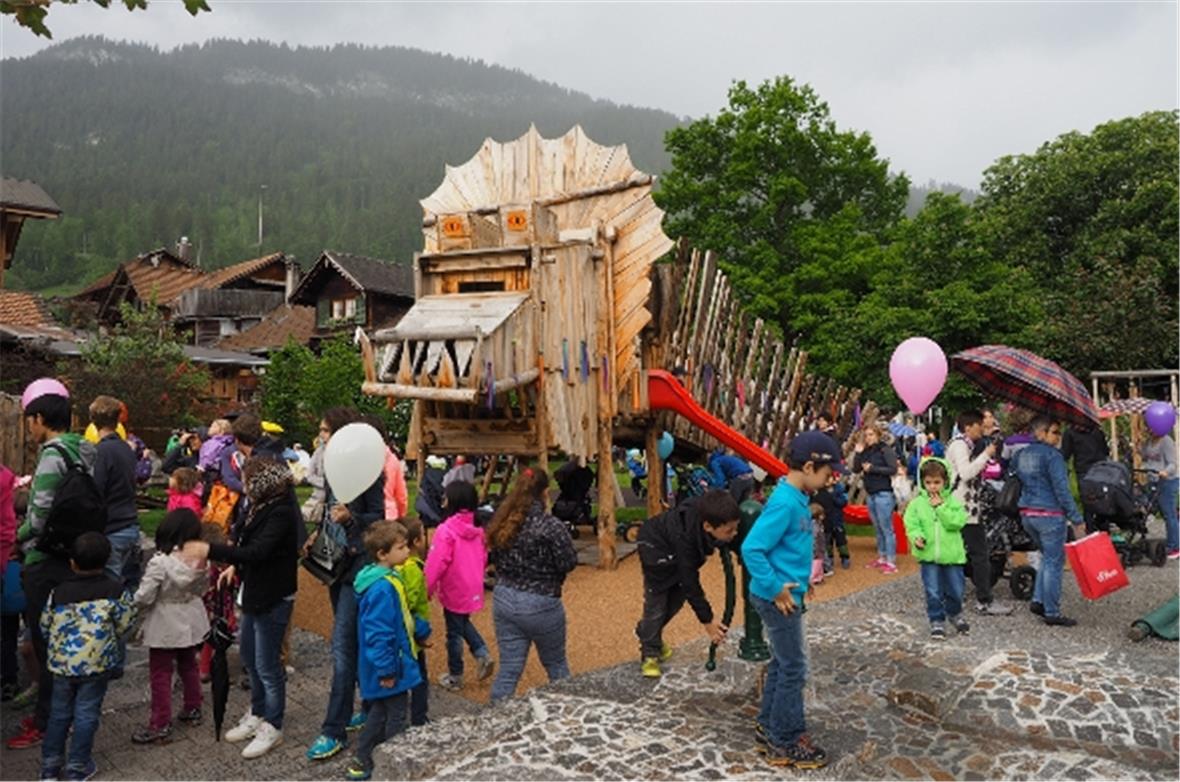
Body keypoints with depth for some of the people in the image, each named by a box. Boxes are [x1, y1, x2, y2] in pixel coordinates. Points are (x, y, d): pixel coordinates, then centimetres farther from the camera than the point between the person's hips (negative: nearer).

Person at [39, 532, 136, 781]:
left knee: (59, 713, 17)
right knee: (86, 714, 7)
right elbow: (124, 625, -4)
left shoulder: (58, 592, -1)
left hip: (61, 663, 3)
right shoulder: (115, 591, -9)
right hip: (96, 663, -3)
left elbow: (45, 627, 8)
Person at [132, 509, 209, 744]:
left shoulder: (160, 562, -26)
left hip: (165, 627, -5)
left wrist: (138, 608, 0)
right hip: (191, 622, 6)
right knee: (188, 665, 22)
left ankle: (161, 724, 12)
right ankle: (193, 709, 35)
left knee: (160, 674, 6)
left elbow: (143, 597, -21)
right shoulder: (198, 560, -10)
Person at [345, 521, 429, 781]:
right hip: (390, 669, -10)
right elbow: (378, 633, -27)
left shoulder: (390, 579, 5)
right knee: (396, 716, 4)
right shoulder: (382, 588, -27)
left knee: (380, 711, 22)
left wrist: (422, 629, 10)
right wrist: (387, 669, -24)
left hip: (393, 665, 10)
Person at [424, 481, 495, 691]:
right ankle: (482, 654, 14)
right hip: (473, 589, 6)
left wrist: (427, 589, -9)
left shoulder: (446, 530, -22)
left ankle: (455, 676, 22)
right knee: (464, 623, 28)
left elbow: (436, 563, -20)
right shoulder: (477, 528, 0)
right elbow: (484, 558, 9)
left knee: (454, 632, 9)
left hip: (454, 591, -6)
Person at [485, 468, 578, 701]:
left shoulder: (501, 523, -2)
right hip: (541, 605, -4)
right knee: (556, 665, 18)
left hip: (504, 600, 4)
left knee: (508, 669, 11)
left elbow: (495, 559, 8)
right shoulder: (551, 526, -20)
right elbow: (569, 563, -13)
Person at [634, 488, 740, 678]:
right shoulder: (684, 536, -45)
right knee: (656, 601, -7)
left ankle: (647, 634, 37)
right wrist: (707, 620, -27)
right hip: (656, 548, -6)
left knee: (677, 598, 13)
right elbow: (690, 583, -34)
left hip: (679, 550, 6)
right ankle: (650, 655, 12)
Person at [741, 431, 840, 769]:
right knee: (794, 669, 2)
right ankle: (785, 743, 16)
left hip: (786, 595, 9)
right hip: (778, 598, -9)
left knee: (782, 664, 19)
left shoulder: (795, 498, 6)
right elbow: (751, 549, -27)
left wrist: (787, 587, 14)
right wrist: (777, 589, -21)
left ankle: (768, 729, 32)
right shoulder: (785, 503, -23)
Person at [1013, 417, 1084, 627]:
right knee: (1054, 562, 1)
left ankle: (1038, 601, 18)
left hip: (1027, 514, 8)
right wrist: (1076, 520, -13)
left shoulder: (1021, 455, 11)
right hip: (1049, 514, -8)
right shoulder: (1052, 455, -13)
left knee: (1048, 557, 21)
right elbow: (1062, 489, -16)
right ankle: (1052, 612, 6)